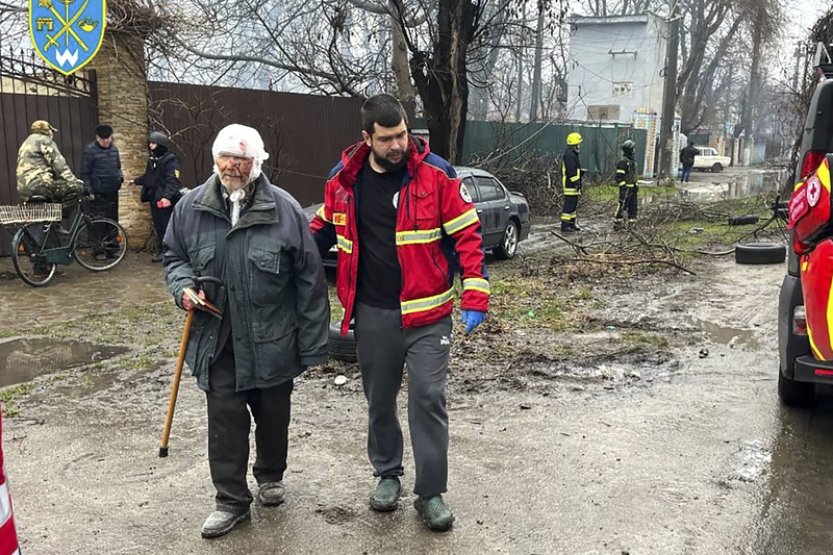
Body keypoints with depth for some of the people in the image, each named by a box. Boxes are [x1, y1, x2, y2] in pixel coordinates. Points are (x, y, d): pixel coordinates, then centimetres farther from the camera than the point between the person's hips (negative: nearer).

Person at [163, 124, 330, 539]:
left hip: (272, 343, -1)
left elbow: (310, 281, -7)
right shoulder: (191, 207, -2)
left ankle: (270, 477, 41)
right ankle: (231, 500, 21)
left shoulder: (284, 209, -10)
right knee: (224, 420, 5)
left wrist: (311, 344, -7)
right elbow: (173, 256, 14)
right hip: (217, 341, 1)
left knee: (273, 417, 16)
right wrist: (183, 286, -10)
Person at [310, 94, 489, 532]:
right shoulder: (344, 179, 1)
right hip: (372, 314, 3)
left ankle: (431, 492, 13)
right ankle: (387, 474, 35)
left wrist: (475, 295, -15)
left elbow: (467, 234, -8)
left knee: (427, 398, -2)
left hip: (427, 313, -3)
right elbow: (323, 229, 17)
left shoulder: (435, 174, -9)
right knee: (379, 399, 15)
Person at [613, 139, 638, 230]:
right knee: (622, 206, -5)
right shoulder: (623, 162, -16)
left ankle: (631, 223, 17)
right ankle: (617, 223, 3)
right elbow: (619, 177, -20)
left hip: (632, 188, 10)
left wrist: (636, 185, 21)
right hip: (626, 188, -9)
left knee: (633, 206, 11)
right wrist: (623, 187, -23)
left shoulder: (632, 161, 14)